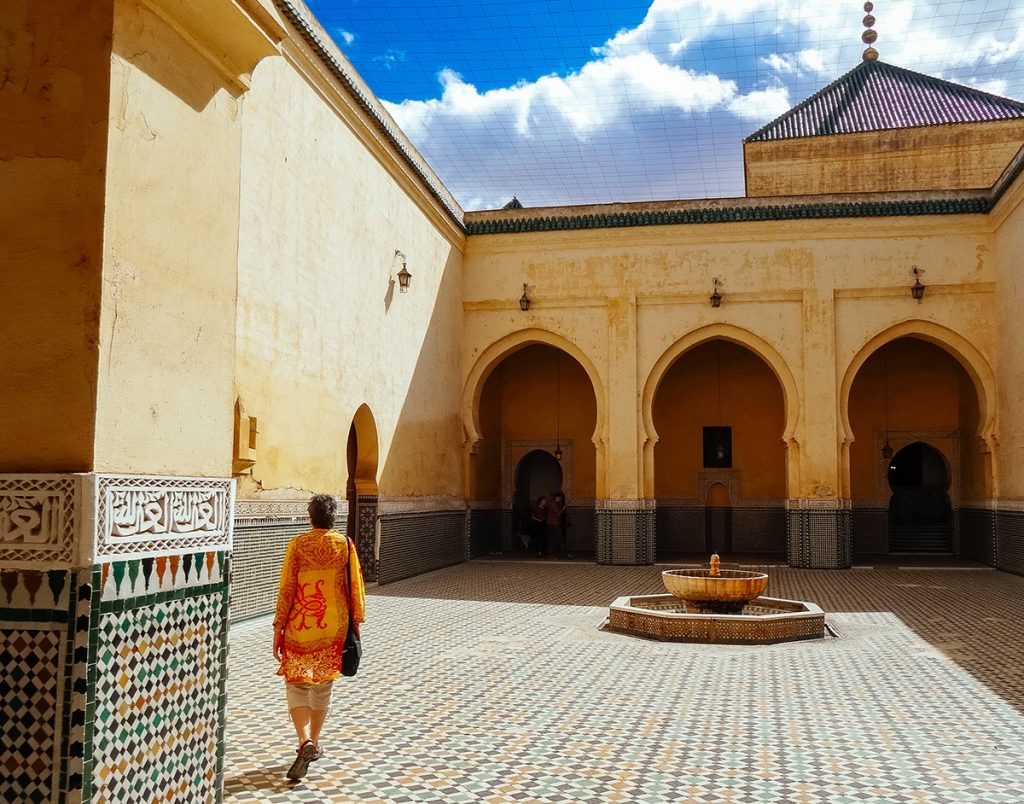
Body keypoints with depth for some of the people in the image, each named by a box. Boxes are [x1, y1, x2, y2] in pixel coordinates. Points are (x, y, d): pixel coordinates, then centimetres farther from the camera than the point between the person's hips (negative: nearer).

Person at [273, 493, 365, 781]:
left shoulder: (297, 545, -8)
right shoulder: (345, 545, -2)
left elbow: (286, 589, -8)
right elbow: (355, 587, 0)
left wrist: (278, 628, -2)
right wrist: (356, 622, 11)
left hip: (300, 627, -2)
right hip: (333, 627, 2)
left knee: (297, 684, 6)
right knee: (323, 685, 17)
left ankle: (305, 741, -13)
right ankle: (314, 743, 27)